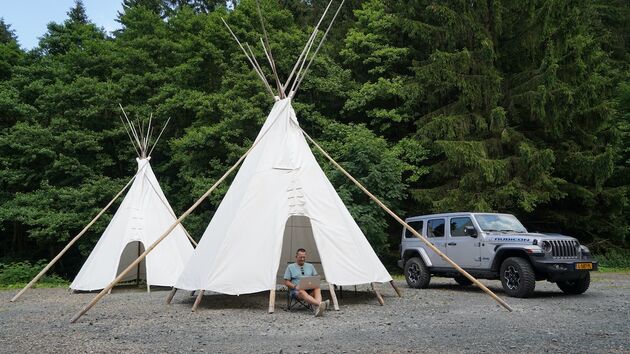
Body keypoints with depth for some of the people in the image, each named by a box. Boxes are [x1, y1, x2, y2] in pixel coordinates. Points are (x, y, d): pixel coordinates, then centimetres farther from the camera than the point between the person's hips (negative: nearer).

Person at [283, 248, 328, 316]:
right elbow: (286, 282, 5)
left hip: (310, 289, 3)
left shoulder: (310, 266, 20)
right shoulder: (290, 267, 10)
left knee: (317, 288, -32)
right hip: (296, 290, -3)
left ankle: (318, 308, -58)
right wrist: (295, 287, -13)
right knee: (302, 292, -39)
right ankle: (320, 304, -62)